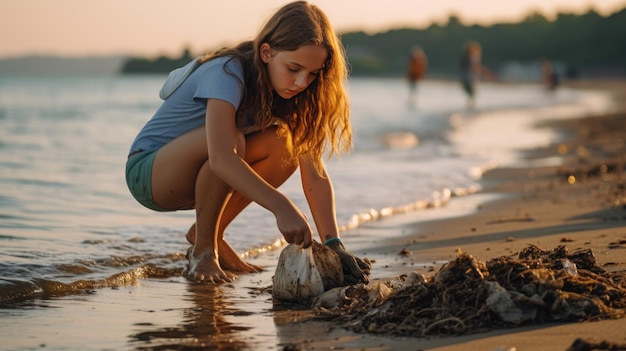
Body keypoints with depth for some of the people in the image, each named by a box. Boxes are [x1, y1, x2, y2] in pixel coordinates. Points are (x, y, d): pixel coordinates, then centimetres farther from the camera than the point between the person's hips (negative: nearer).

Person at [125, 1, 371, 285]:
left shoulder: (289, 93, -7)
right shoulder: (227, 73, -27)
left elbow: (314, 175, -14)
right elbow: (221, 157, -44)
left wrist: (333, 243, -25)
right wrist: (281, 207, -53)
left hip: (186, 181, 7)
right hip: (147, 171, -7)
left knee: (284, 144, -15)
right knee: (231, 140, -34)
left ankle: (211, 234, 0)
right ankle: (202, 249, -14)